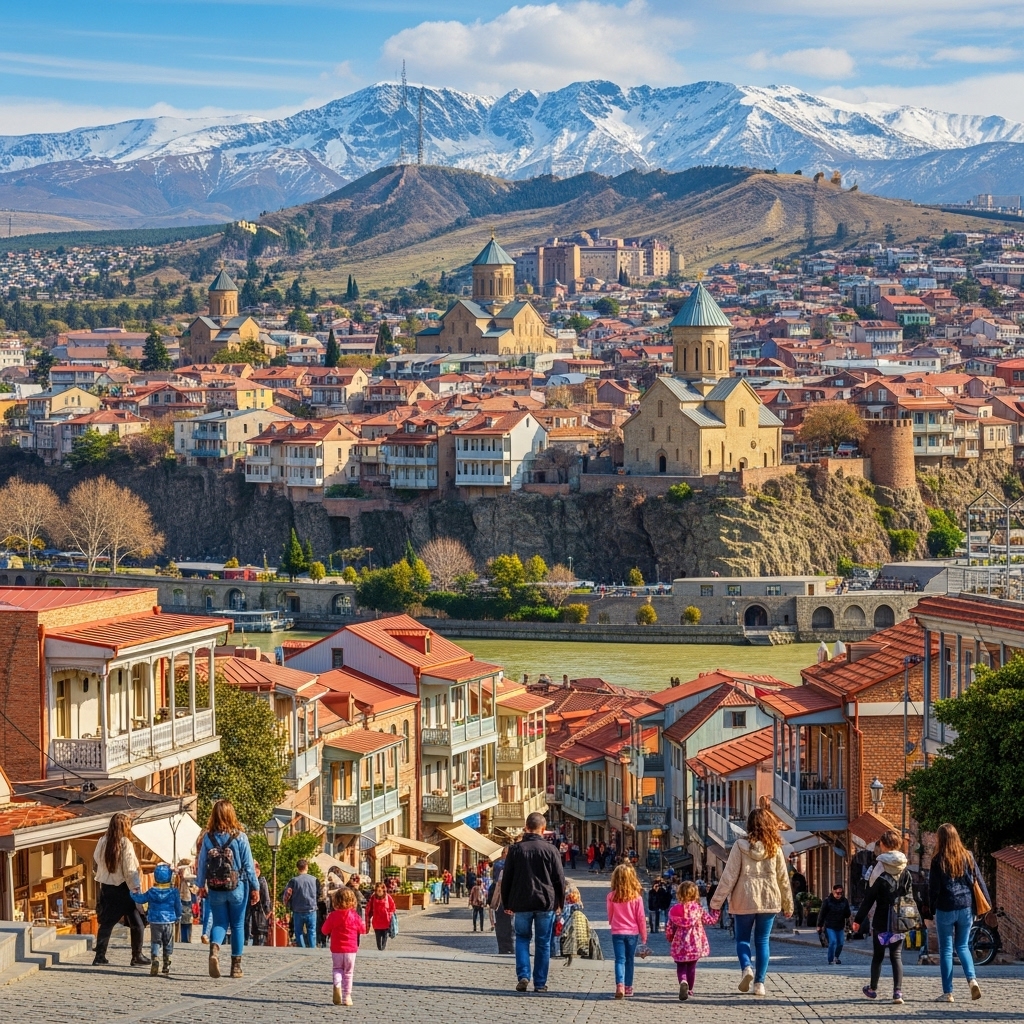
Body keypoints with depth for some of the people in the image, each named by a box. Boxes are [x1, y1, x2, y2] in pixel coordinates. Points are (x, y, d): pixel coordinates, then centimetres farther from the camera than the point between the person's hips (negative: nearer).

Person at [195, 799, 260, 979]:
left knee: (219, 923, 11)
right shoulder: (240, 837, -8)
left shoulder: (208, 837, -4)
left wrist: (201, 885, 15)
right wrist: (255, 887, 3)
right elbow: (248, 864, -5)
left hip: (215, 889, 1)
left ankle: (214, 948, -20)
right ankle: (236, 966, 14)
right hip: (237, 888, -1)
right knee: (237, 925, 11)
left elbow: (202, 863, 2)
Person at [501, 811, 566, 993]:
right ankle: (540, 983, 7)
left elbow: (506, 879, 4)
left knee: (522, 938, 15)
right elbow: (560, 879, 0)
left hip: (521, 903, 1)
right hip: (546, 903, -1)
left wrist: (507, 904, 14)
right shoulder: (550, 850, -4)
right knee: (543, 943, 7)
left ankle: (523, 975, -3)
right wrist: (560, 903, 13)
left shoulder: (516, 850, 0)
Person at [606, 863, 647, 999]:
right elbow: (641, 917, -3)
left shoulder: (611, 897, -7)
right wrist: (644, 934, 7)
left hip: (617, 932, -1)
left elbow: (610, 916, 6)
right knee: (629, 960, 14)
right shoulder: (637, 897, -8)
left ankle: (620, 985, -23)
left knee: (620, 960, -2)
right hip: (633, 932, 1)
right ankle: (628, 988, 20)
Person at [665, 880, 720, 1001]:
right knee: (691, 966, 15)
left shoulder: (674, 910, -3)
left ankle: (683, 982, -23)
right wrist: (715, 910, 18)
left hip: (679, 945, 0)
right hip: (695, 944, 0)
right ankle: (690, 989, 21)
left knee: (681, 967, 7)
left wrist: (670, 939, 19)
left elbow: (669, 928, -1)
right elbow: (711, 919, 0)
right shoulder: (698, 909, -6)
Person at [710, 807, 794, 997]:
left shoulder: (740, 846, -7)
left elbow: (729, 876, -8)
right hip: (769, 900, 2)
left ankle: (746, 967, -15)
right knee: (762, 941, 9)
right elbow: (783, 878, 7)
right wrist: (788, 904, 18)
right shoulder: (774, 847, 0)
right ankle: (759, 982, 4)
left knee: (742, 938, 12)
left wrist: (717, 901, -2)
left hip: (744, 900, -2)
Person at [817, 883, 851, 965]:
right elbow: (822, 914, -5)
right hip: (829, 927, -4)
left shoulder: (844, 901, 0)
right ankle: (831, 960, -9)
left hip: (840, 927, 4)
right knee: (833, 941, -18)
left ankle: (836, 957, 34)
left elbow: (848, 914, 4)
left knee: (840, 943, 8)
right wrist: (819, 926, -4)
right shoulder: (827, 901, -10)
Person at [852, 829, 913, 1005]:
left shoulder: (879, 868, -10)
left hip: (881, 920, -3)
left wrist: (858, 919, -4)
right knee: (897, 956, 4)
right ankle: (898, 992, -9)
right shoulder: (905, 870, 3)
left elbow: (869, 897, -9)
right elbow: (910, 895, 5)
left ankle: (873, 989, 27)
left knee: (878, 955, 12)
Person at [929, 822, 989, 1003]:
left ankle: (947, 993, 4)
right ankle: (972, 979, -6)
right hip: (966, 908, 4)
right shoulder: (967, 856, 2)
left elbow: (933, 888, -7)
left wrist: (931, 910, 1)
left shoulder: (938, 860, -8)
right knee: (963, 946, 17)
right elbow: (979, 881, 4)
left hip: (945, 909, -4)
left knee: (946, 949, 5)